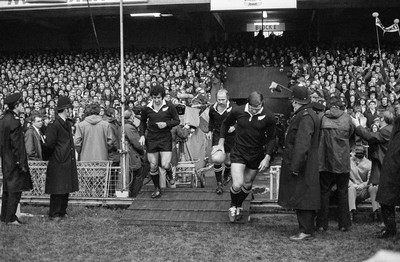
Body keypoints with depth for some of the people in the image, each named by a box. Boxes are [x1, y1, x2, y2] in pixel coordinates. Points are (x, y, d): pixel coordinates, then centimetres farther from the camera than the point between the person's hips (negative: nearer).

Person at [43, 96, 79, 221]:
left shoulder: (68, 123, 12)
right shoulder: (54, 125, -16)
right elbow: (49, 144, -18)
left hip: (68, 162, 8)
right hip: (58, 163, -8)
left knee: (66, 189, 13)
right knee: (57, 191, -2)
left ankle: (62, 212, 24)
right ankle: (54, 214, 8)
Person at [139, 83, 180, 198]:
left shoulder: (169, 106, -5)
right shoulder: (147, 109, 0)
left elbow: (177, 120, 2)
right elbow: (143, 122, 15)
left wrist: (166, 124, -15)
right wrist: (142, 135, 3)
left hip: (165, 138, -2)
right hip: (151, 139, 2)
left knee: (165, 165, -11)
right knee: (153, 166, 4)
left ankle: (169, 174, 26)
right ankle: (157, 189, 23)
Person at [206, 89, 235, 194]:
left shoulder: (233, 109, -15)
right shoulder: (212, 108, -3)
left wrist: (234, 127, -23)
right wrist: (209, 131, 7)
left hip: (229, 136, -2)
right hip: (217, 135, 2)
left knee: (227, 159, 12)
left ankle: (227, 174, 46)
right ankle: (219, 184, 3)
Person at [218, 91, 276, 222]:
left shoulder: (268, 117, -15)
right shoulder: (237, 111, -14)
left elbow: (271, 138, -3)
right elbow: (225, 124, 7)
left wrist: (267, 157, -10)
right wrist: (221, 143, 4)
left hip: (256, 155, 1)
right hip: (238, 153, -1)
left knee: (247, 184, 16)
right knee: (237, 185, -14)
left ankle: (238, 206, 44)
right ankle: (233, 206, 18)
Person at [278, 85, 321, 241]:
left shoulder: (306, 118, -19)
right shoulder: (306, 115, 13)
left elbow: (302, 145, -24)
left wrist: (295, 166, -24)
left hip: (303, 167, -10)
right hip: (300, 164, 10)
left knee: (302, 197, -4)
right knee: (301, 197, 14)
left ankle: (306, 231, 2)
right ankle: (306, 228, 21)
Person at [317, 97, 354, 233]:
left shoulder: (323, 118, -5)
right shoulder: (346, 118, -3)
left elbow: (318, 135, 3)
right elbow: (351, 133, 9)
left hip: (326, 160, 0)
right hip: (343, 161, 0)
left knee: (324, 192, 8)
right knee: (343, 192, 10)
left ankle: (322, 224, 8)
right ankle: (344, 224, 14)